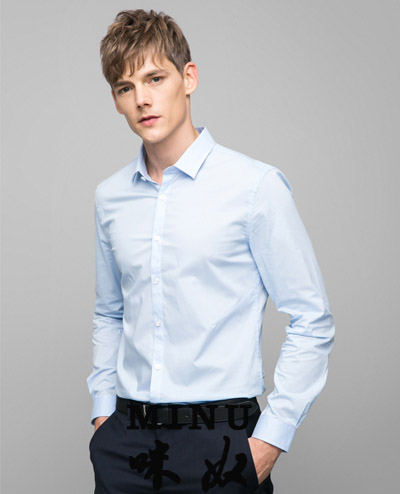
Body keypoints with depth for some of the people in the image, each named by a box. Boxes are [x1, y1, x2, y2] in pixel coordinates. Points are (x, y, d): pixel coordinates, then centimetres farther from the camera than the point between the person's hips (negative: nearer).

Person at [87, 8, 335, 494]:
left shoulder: (255, 186, -10)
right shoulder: (109, 197, 6)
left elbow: (312, 321, -7)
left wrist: (272, 436, -8)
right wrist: (103, 409, 12)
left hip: (220, 440, -4)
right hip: (124, 440, 4)